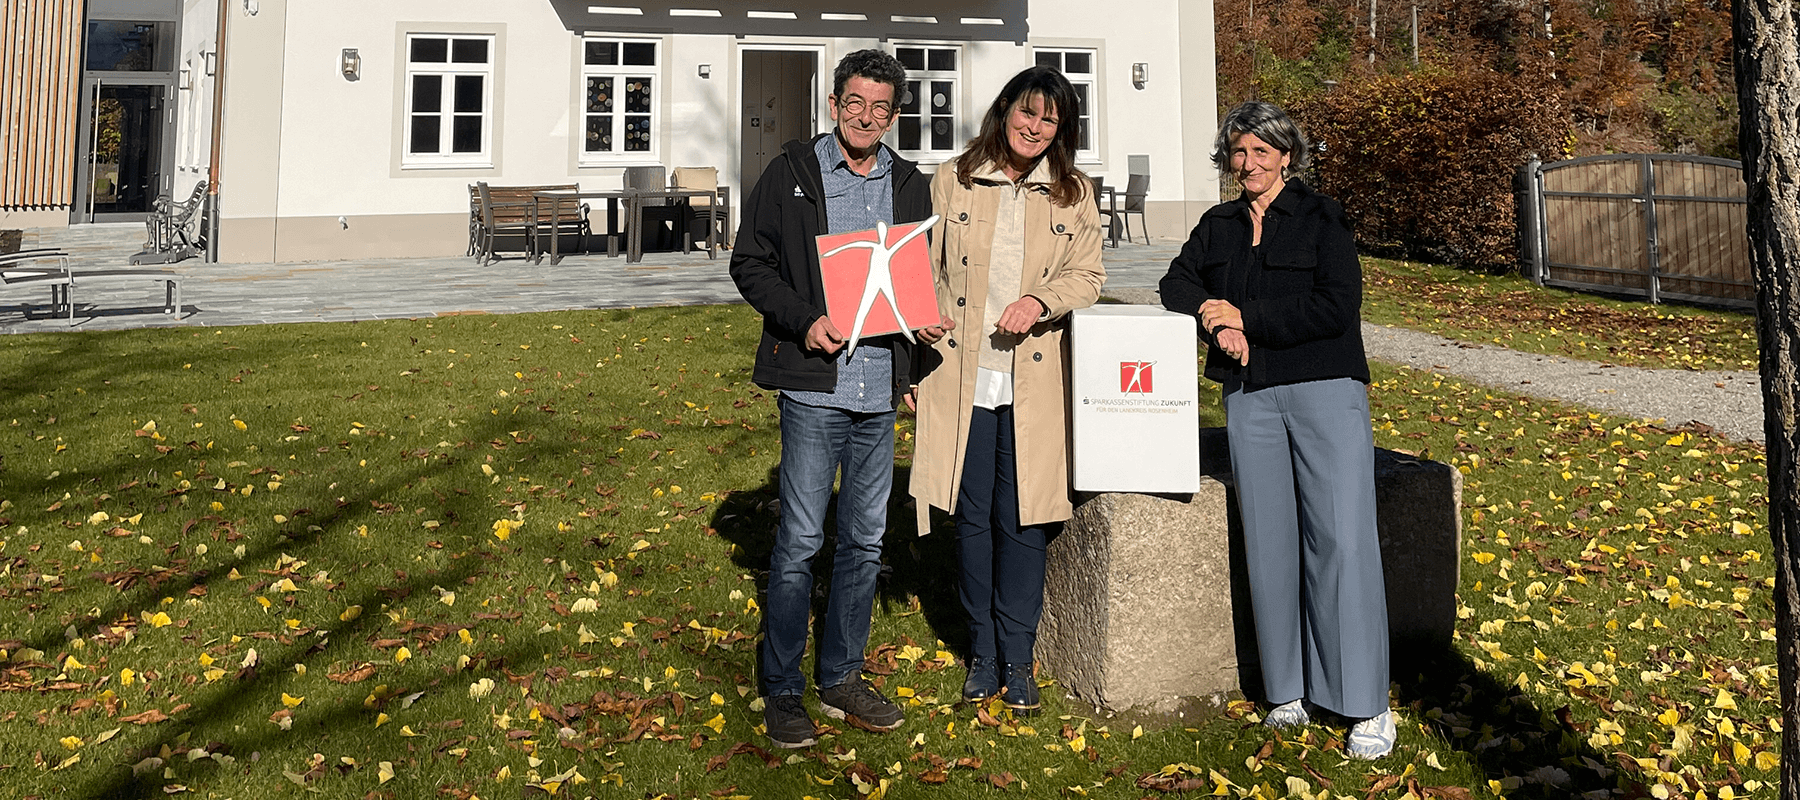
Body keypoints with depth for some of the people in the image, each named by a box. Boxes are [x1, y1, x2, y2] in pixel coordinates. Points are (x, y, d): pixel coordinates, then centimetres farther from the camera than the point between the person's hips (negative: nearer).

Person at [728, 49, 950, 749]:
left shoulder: (910, 186, 13)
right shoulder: (791, 173, 2)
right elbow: (749, 262, 0)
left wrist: (926, 322, 2)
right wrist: (804, 320, -13)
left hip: (881, 388, 5)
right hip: (814, 383, -4)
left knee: (866, 538, 11)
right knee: (801, 539, -3)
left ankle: (841, 677, 25)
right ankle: (781, 690, 12)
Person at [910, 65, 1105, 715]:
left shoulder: (1075, 194, 7)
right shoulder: (954, 182, 6)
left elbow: (1088, 277, 5)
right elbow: (926, 270, 7)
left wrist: (1040, 300, -16)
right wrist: (919, 357, -3)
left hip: (1035, 380, 0)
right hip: (962, 375, 0)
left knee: (1023, 518, 2)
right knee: (972, 517, 7)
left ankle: (1017, 659, 17)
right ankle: (982, 653, 23)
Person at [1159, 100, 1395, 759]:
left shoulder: (1320, 217, 1)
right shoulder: (1219, 225, 17)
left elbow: (1337, 306, -9)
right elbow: (1177, 283, 14)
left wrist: (1247, 318, -9)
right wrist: (1215, 320, -7)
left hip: (1325, 390, -4)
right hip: (1249, 397, 4)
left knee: (1343, 540, -9)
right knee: (1269, 544, 3)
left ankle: (1368, 705, -1)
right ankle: (1289, 690, 15)